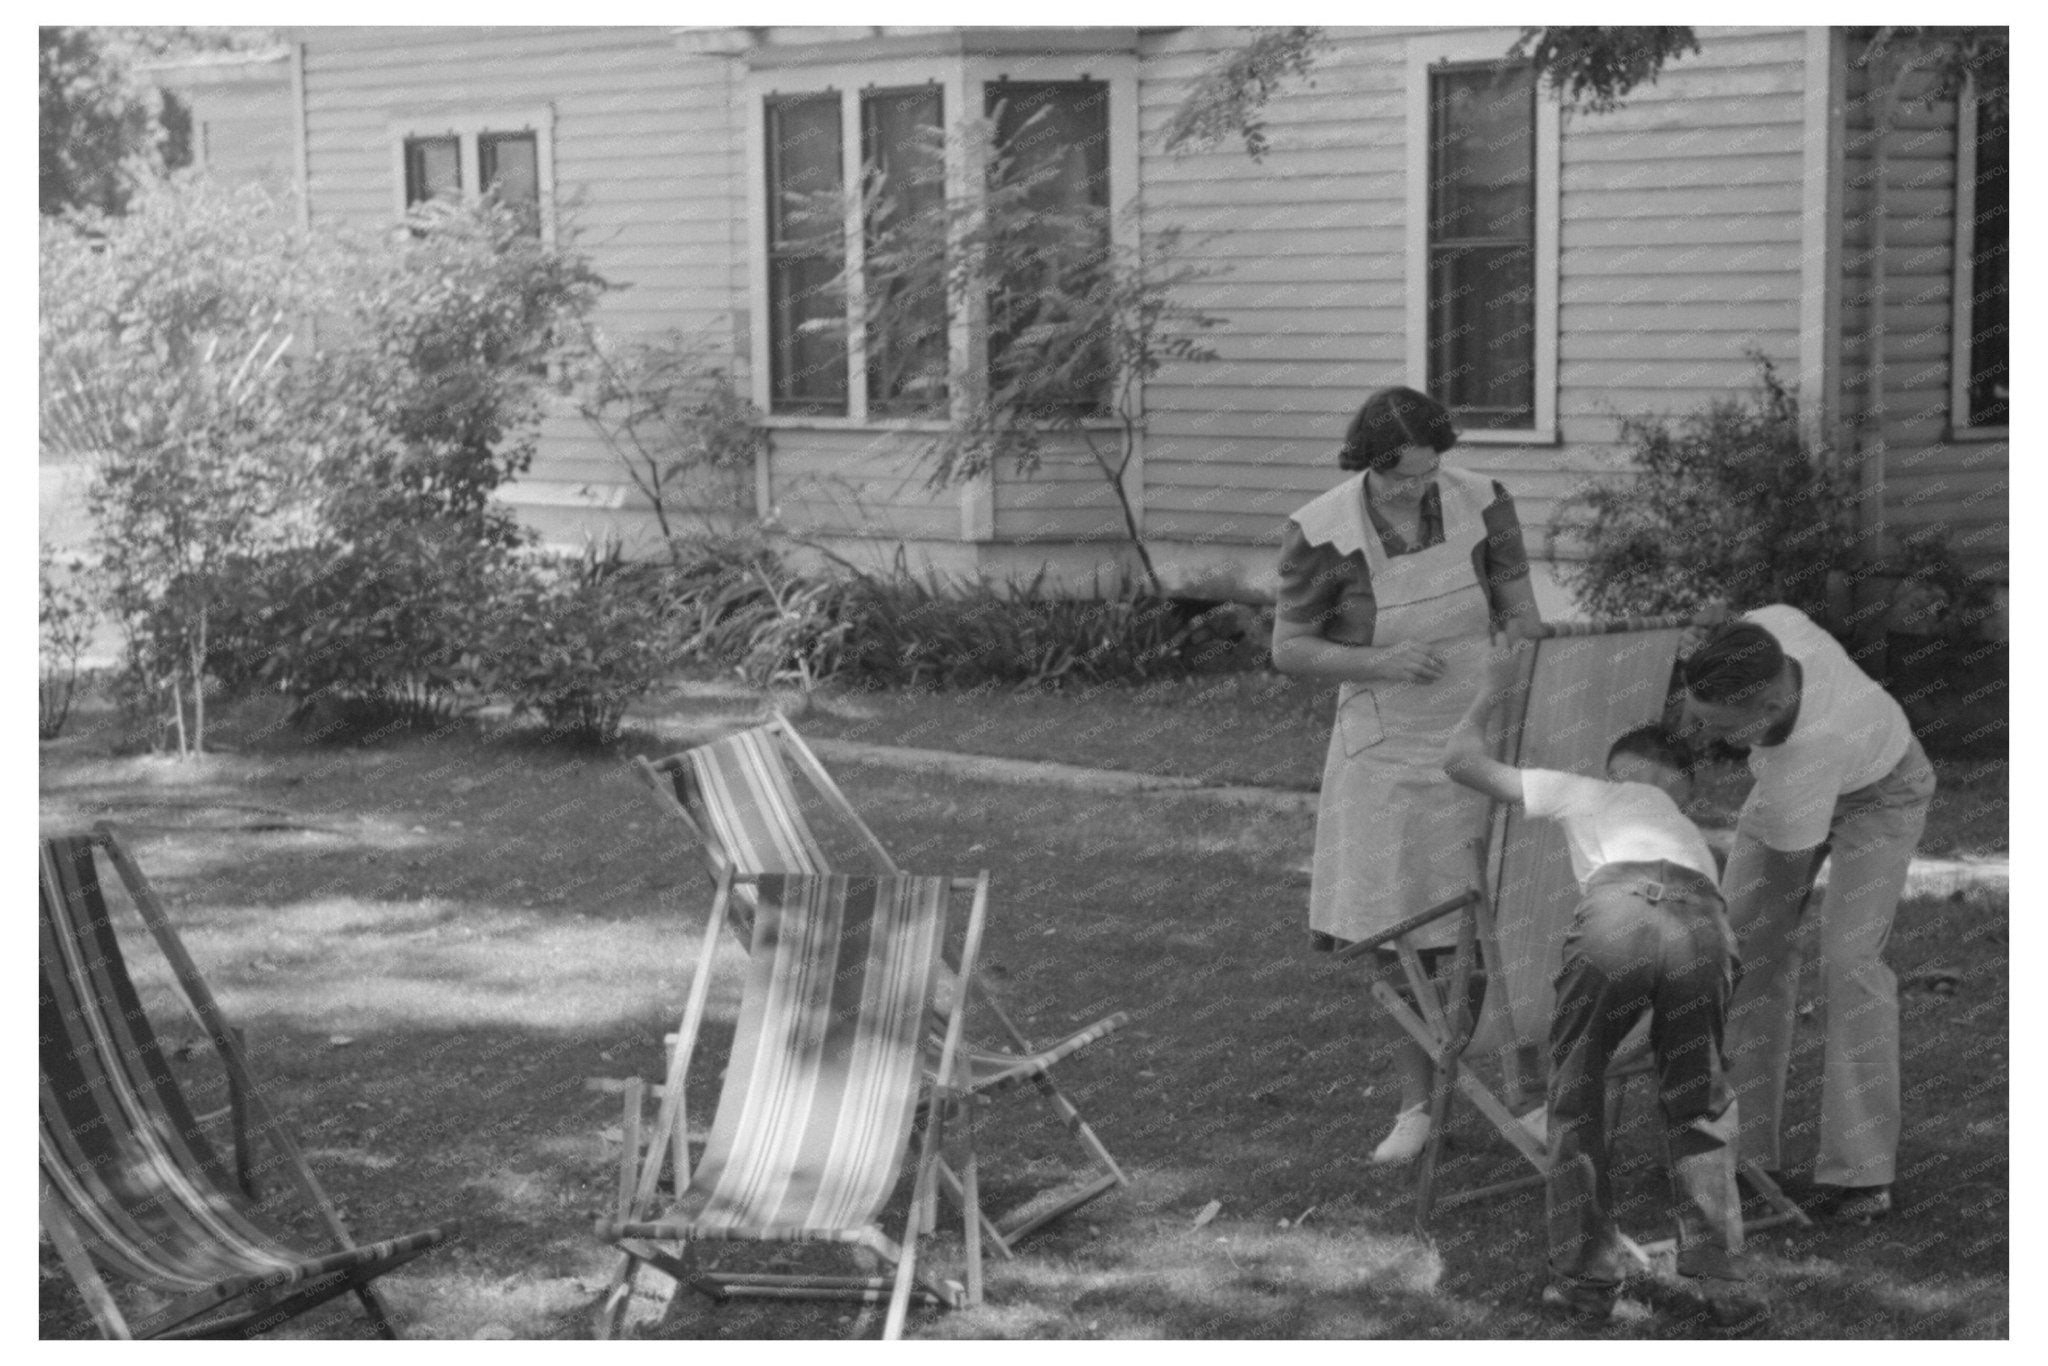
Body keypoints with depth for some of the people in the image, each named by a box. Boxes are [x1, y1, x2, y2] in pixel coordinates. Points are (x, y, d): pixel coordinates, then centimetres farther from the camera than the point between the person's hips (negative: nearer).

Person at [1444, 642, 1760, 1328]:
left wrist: (1492, 691, 55)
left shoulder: (1585, 794, 36)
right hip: (1703, 928, 3)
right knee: (1699, 1104, 23)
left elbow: (1461, 759, 37)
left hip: (1617, 913, -3)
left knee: (1575, 1096, 18)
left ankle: (1585, 1278, 19)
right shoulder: (1694, 840, 45)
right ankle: (1720, 1282, 17)